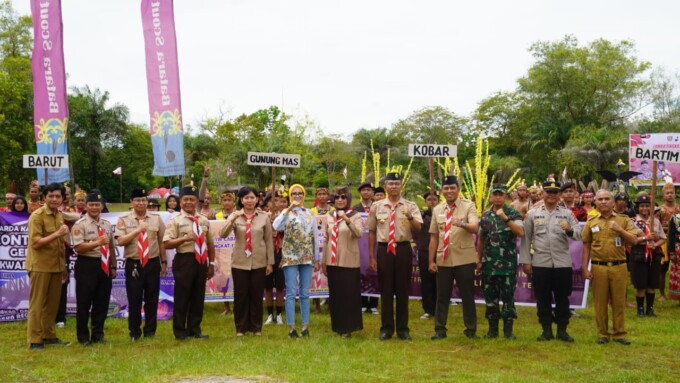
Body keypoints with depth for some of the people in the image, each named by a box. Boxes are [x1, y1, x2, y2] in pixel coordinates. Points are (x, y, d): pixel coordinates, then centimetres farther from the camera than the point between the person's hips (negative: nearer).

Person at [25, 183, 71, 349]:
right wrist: (56, 234, -26)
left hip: (56, 266, 7)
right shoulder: (37, 216, -12)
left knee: (53, 303, 12)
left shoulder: (60, 216, 11)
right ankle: (34, 340, 5)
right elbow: (35, 243, -19)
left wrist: (64, 266, 17)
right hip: (40, 266, -7)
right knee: (37, 304, -1)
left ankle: (49, 335, 23)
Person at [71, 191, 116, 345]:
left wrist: (113, 266, 14)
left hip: (104, 266, 6)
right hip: (87, 265, -6)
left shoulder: (107, 224, 12)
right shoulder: (80, 225, -7)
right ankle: (83, 336, 14)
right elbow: (78, 247, -17)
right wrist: (98, 243, -27)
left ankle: (98, 334, 23)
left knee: (102, 302, 10)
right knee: (84, 303, 3)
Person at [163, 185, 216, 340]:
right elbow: (167, 244, -11)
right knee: (182, 297, 0)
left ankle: (195, 329, 21)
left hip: (201, 261, 5)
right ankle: (180, 331, 11)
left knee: (198, 297, 10)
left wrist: (211, 264, 13)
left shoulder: (204, 221, 11)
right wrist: (184, 238, -23)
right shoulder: (176, 221, -4)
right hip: (184, 261, -5)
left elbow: (210, 243, 16)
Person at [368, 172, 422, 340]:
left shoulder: (410, 206, 1)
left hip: (403, 249, 0)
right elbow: (371, 232, 8)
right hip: (384, 249, 1)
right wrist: (371, 256, 6)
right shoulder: (377, 206, 4)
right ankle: (386, 328, 17)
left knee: (403, 290, 7)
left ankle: (403, 328, 18)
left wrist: (410, 217, -35)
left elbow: (418, 228, -14)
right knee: (386, 290, 6)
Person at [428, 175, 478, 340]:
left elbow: (475, 227, -20)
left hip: (464, 259, -3)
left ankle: (471, 330, 16)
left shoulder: (468, 206, -3)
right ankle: (440, 330, 16)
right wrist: (431, 261, 6)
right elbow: (434, 237, 9)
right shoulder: (437, 210, 8)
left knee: (467, 295, 5)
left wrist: (462, 224, -41)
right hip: (443, 260, 3)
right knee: (442, 296, 8)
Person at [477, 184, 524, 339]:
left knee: (508, 296, 1)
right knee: (490, 297, 8)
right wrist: (479, 260, 12)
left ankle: (508, 329, 9)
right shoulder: (485, 215, 9)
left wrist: (506, 218, -25)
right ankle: (493, 328, 17)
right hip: (489, 263, 3)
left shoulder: (513, 214, -3)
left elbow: (521, 232, -19)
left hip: (508, 263, -3)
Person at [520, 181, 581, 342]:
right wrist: (526, 261, -1)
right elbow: (526, 238, 4)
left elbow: (579, 234, -1)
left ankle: (562, 330, 16)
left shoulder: (567, 213, 8)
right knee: (543, 298, 5)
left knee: (562, 298, 5)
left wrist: (570, 230, -23)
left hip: (562, 263, 0)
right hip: (540, 263, 0)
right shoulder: (532, 214, 6)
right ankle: (546, 330, 16)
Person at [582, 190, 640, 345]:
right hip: (598, 267, 0)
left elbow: (634, 240, -1)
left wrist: (619, 229, -15)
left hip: (619, 266, 0)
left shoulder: (623, 220, 5)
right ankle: (602, 334, 15)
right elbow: (586, 246, 7)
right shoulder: (591, 222, 5)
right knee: (600, 302, 5)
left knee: (619, 302, 5)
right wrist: (585, 268, 1)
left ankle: (619, 334, 15)